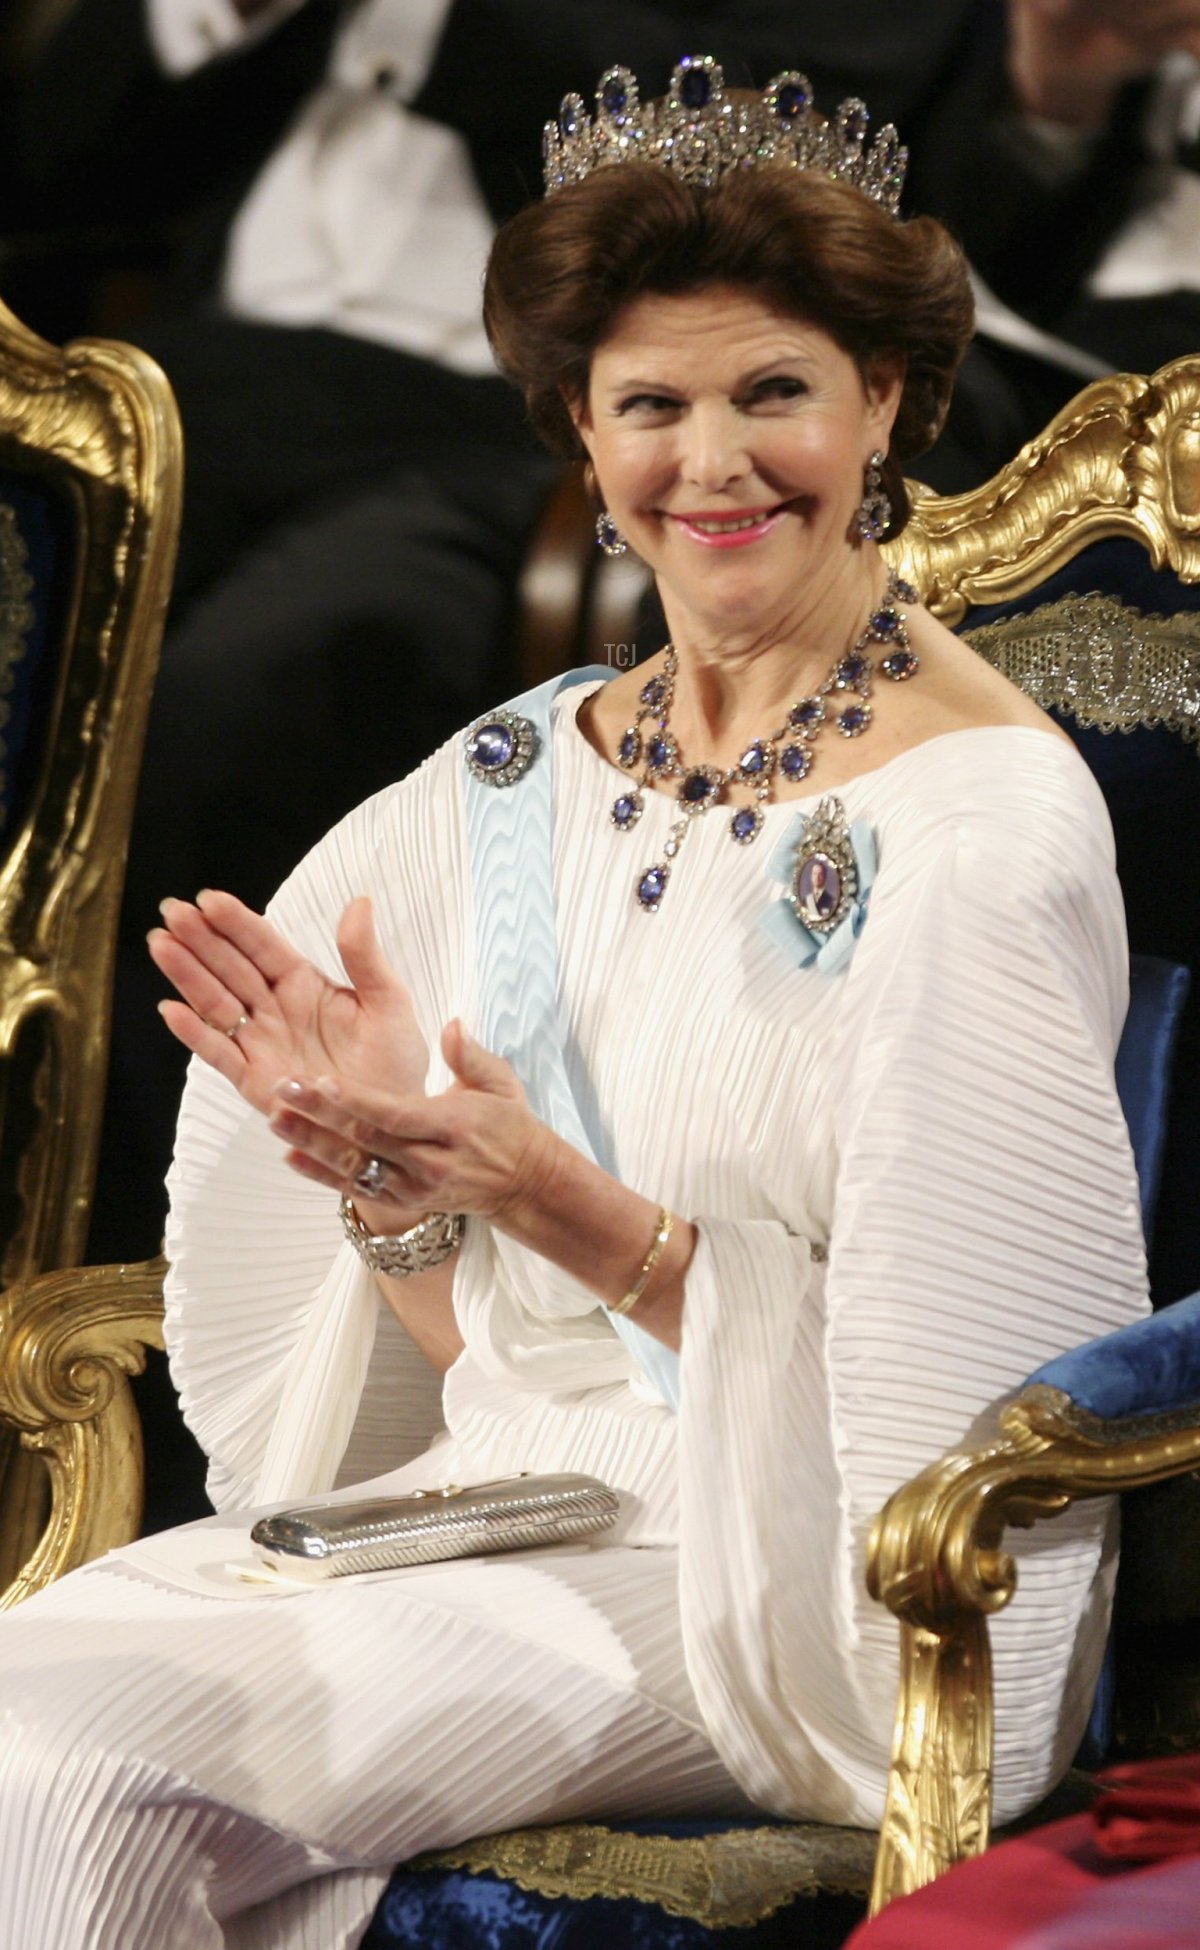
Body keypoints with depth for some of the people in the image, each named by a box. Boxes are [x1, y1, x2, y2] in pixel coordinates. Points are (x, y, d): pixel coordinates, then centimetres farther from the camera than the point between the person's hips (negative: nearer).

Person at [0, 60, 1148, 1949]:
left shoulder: (980, 820, -10)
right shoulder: (513, 789, 10)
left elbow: (930, 1371, -13)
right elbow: (471, 1350, 12)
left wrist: (572, 1212, -21)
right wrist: (389, 1170, -8)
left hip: (774, 1583, -6)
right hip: (485, 1498, 6)